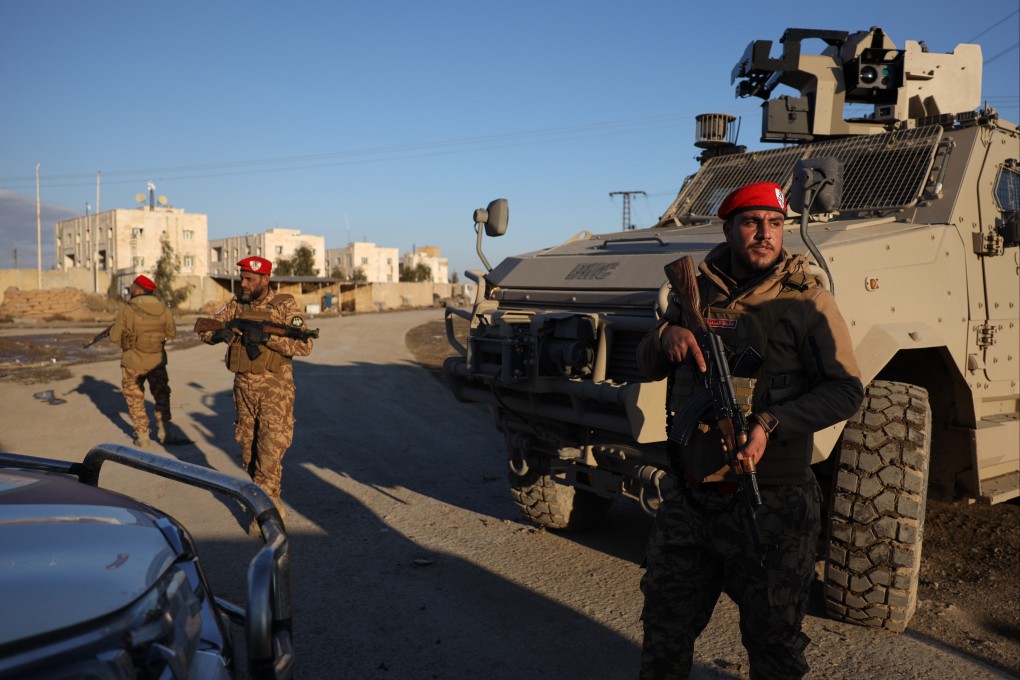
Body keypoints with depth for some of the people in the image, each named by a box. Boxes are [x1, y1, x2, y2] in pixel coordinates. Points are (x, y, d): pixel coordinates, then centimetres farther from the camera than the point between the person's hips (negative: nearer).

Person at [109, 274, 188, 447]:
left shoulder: (127, 310, -14)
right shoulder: (163, 309, -5)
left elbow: (114, 337, -7)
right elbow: (172, 333, 6)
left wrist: (116, 325, 13)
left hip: (133, 363, -2)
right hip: (157, 361, 2)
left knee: (135, 400, 13)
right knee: (162, 396, 17)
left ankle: (142, 436, 16)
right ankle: (164, 432, 17)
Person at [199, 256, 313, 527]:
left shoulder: (285, 306, -9)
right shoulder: (236, 305, 7)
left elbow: (304, 345, -17)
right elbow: (204, 329, 8)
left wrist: (267, 337, -27)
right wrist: (219, 334, -16)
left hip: (275, 388, -6)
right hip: (244, 387, 6)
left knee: (270, 451, -7)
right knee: (248, 449, 13)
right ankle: (273, 504, 28)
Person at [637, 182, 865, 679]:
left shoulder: (805, 300, -6)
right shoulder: (695, 292, 7)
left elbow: (846, 390, -10)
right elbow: (646, 367, 10)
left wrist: (771, 424, -24)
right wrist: (666, 336, -13)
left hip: (772, 505, -4)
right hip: (686, 498, 4)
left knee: (772, 640, 13)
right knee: (665, 625, 19)